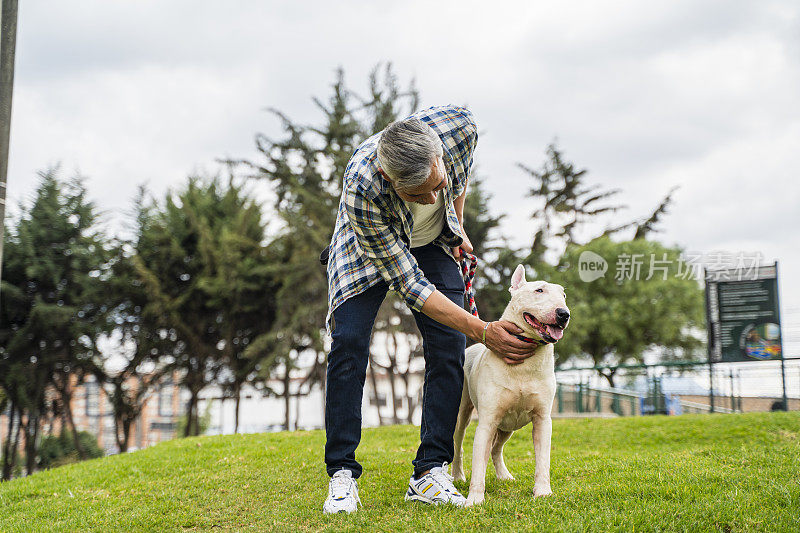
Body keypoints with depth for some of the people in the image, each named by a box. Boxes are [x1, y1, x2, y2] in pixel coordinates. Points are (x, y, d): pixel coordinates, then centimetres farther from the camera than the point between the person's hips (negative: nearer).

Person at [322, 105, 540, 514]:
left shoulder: (459, 125, -34)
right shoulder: (361, 186, -42)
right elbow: (408, 284, -34)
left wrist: (457, 224, 1)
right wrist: (482, 331, -35)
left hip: (433, 242, 3)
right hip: (368, 247, -3)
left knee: (449, 347, -11)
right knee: (348, 342, -19)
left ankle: (430, 472, -6)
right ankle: (342, 474, -7)